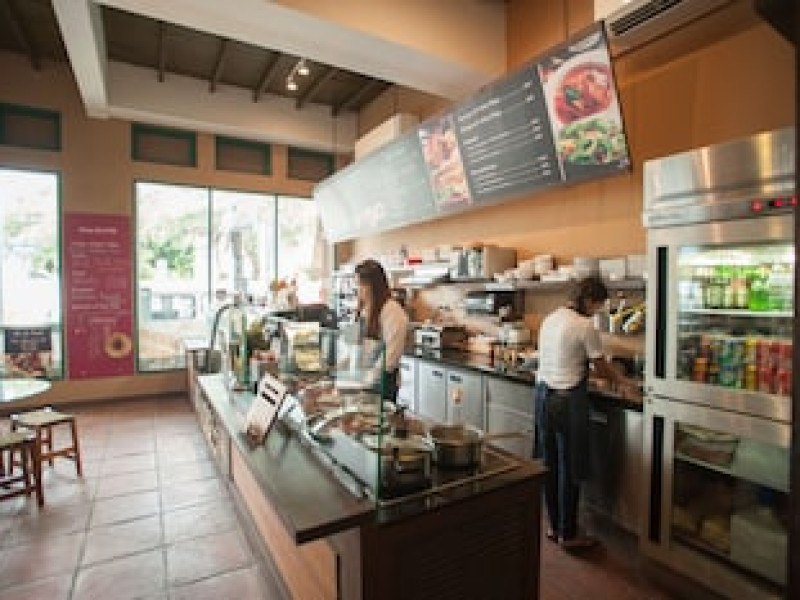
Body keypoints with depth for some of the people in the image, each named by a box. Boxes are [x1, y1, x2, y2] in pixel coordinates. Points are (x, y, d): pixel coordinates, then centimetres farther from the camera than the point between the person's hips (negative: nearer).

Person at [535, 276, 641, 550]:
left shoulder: (550, 319, 9)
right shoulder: (585, 326, -14)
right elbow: (601, 367, -5)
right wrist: (624, 382, 14)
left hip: (544, 395, 8)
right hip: (568, 401, -8)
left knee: (550, 465, 17)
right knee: (570, 468, 7)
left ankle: (554, 526, 32)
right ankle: (568, 534, 22)